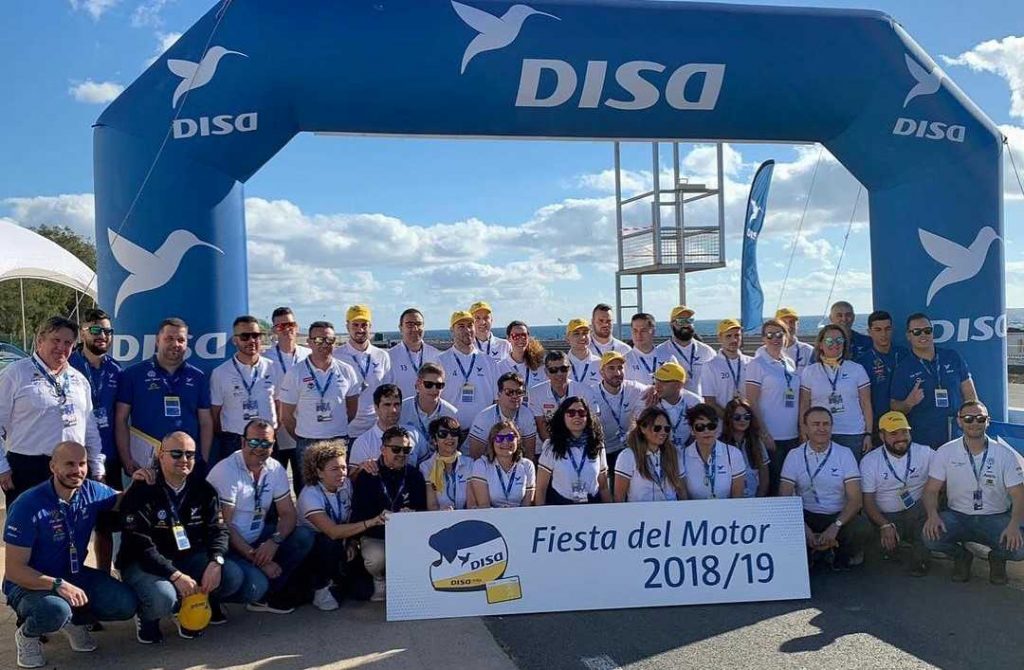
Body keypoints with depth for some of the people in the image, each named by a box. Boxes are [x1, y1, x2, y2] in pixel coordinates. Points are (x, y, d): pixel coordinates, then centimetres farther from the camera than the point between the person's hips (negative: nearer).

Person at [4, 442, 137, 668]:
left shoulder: (92, 491, -6)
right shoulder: (27, 506, -21)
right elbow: (14, 570, -20)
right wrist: (58, 585, -34)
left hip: (75, 575, 5)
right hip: (30, 583, -5)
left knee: (125, 605, -14)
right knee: (56, 610, -37)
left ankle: (74, 620, 15)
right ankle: (27, 634, -1)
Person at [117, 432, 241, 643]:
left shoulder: (203, 489, 3)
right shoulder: (142, 492, -14)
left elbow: (217, 529, -1)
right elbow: (140, 545, -20)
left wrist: (216, 561, -23)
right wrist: (176, 575, -29)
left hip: (189, 557, 5)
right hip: (144, 563, -5)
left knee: (233, 576, -19)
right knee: (162, 599, -35)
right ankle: (147, 618, 4)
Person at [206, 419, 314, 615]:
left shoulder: (275, 469, 1)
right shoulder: (226, 471, -18)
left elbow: (288, 513, 2)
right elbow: (224, 526, -19)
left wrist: (274, 541, -19)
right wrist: (256, 558, -21)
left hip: (258, 538, 7)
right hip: (228, 546, -7)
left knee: (304, 537, -13)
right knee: (256, 584, -30)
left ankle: (266, 596, -2)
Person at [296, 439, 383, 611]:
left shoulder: (347, 484, -5)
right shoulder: (310, 494, -23)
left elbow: (353, 520, 5)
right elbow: (333, 532, -36)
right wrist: (370, 522, -45)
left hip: (338, 551, 4)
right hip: (312, 552, -4)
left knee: (365, 590, -15)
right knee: (330, 542, -37)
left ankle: (335, 581, 17)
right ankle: (321, 589, -12)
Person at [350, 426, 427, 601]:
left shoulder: (414, 475, 5)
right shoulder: (367, 476, -5)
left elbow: (423, 510, 2)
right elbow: (358, 515, -11)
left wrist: (413, 515, -22)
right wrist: (379, 518, -31)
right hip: (375, 537, -2)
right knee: (376, 558, -34)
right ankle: (379, 581, 6)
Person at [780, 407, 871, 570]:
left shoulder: (844, 454, -2)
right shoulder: (794, 456, -1)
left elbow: (855, 499, -8)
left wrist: (835, 526, -25)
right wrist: (805, 529, -22)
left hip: (839, 516, 0)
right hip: (807, 516, 0)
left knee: (862, 530, -31)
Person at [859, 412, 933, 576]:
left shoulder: (925, 453, 0)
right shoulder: (869, 461, -3)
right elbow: (868, 501, -5)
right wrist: (885, 525, -22)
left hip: (917, 510, 0)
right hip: (886, 516, 0)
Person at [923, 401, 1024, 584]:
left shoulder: (1005, 454, -5)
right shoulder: (945, 452, -4)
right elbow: (932, 489, -4)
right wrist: (933, 514, -26)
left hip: (996, 518, 0)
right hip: (958, 516, 0)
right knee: (931, 536, -29)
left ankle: (997, 558, 12)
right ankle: (962, 556, 8)